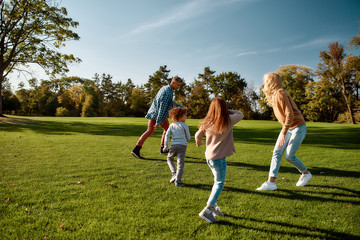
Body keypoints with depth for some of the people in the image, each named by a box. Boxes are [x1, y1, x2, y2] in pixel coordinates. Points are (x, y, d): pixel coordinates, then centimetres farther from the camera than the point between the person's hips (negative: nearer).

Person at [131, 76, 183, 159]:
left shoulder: (164, 88, 11)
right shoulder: (168, 92, -20)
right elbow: (162, 107, -26)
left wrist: (178, 105, 36)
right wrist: (158, 122, -26)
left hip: (153, 112, 8)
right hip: (160, 114, -8)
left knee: (149, 131, 9)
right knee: (167, 130, 13)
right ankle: (163, 148, 21)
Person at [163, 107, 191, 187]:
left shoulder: (171, 125, 13)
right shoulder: (184, 125, 4)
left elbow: (167, 135, 4)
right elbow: (188, 137, 6)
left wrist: (165, 146, 4)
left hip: (174, 145, 3)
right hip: (182, 145, -3)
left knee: (169, 158, 26)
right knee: (180, 163, -1)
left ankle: (174, 173, 11)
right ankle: (177, 181, -4)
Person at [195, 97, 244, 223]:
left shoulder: (207, 122, 1)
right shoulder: (228, 120, -11)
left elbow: (198, 135, 13)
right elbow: (240, 114, 7)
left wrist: (199, 142, 33)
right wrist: (227, 110, 11)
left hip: (209, 156, 6)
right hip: (219, 157, -6)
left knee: (218, 181, 22)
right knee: (219, 183, 4)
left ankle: (213, 205, 29)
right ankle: (207, 210, 1)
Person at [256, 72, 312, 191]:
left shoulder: (280, 94, -22)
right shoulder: (273, 96, 7)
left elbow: (290, 115, -27)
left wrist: (283, 133, -26)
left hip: (298, 127, -9)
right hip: (288, 128, 9)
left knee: (289, 156, -4)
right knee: (277, 152, -2)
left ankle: (306, 173, 25)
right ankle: (271, 182, -3)